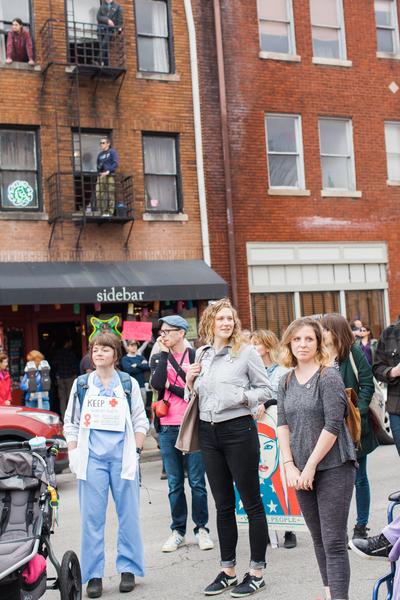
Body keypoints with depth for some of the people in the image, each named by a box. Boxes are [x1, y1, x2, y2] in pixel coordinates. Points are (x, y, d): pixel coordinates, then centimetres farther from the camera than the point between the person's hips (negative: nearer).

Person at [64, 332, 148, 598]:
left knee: (129, 514, 3)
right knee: (92, 516, 1)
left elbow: (140, 421, 9)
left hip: (122, 456, 0)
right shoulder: (81, 384, 9)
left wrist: (136, 451, 0)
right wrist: (74, 454, 2)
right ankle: (93, 575, 8)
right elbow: (71, 422, 11)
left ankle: (128, 568, 15)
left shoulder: (129, 384, 8)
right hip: (91, 456, 1)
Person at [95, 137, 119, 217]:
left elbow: (116, 163, -7)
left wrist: (108, 171, -16)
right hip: (101, 176, 5)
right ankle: (103, 212, 0)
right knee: (98, 194, -4)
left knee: (110, 194, -6)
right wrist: (98, 173, 9)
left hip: (109, 176, -5)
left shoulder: (112, 152, 4)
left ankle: (110, 212, -5)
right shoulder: (100, 154, 20)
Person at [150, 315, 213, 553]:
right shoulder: (158, 358, 8)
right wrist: (164, 354, -7)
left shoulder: (196, 356, -1)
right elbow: (157, 384, -12)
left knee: (197, 481, 2)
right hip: (168, 428, 3)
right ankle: (178, 531, 18)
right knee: (174, 483, 9)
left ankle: (201, 529, 14)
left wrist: (170, 386, -8)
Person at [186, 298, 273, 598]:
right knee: (223, 505, 13)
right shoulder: (201, 354, 10)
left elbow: (266, 390, -2)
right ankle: (228, 570, 23)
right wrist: (190, 381, 0)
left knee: (251, 502, 2)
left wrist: (243, 397, -19)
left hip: (238, 429, -5)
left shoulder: (246, 352, -5)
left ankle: (257, 572, 12)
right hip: (208, 432, 5)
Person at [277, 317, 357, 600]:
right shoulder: (286, 382, 8)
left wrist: (310, 466, -13)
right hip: (301, 471, 6)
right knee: (319, 538, 14)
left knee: (334, 541, -7)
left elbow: (332, 425, -14)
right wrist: (290, 466, -3)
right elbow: (283, 424, 7)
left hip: (333, 467, -6)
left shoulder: (329, 377, -10)